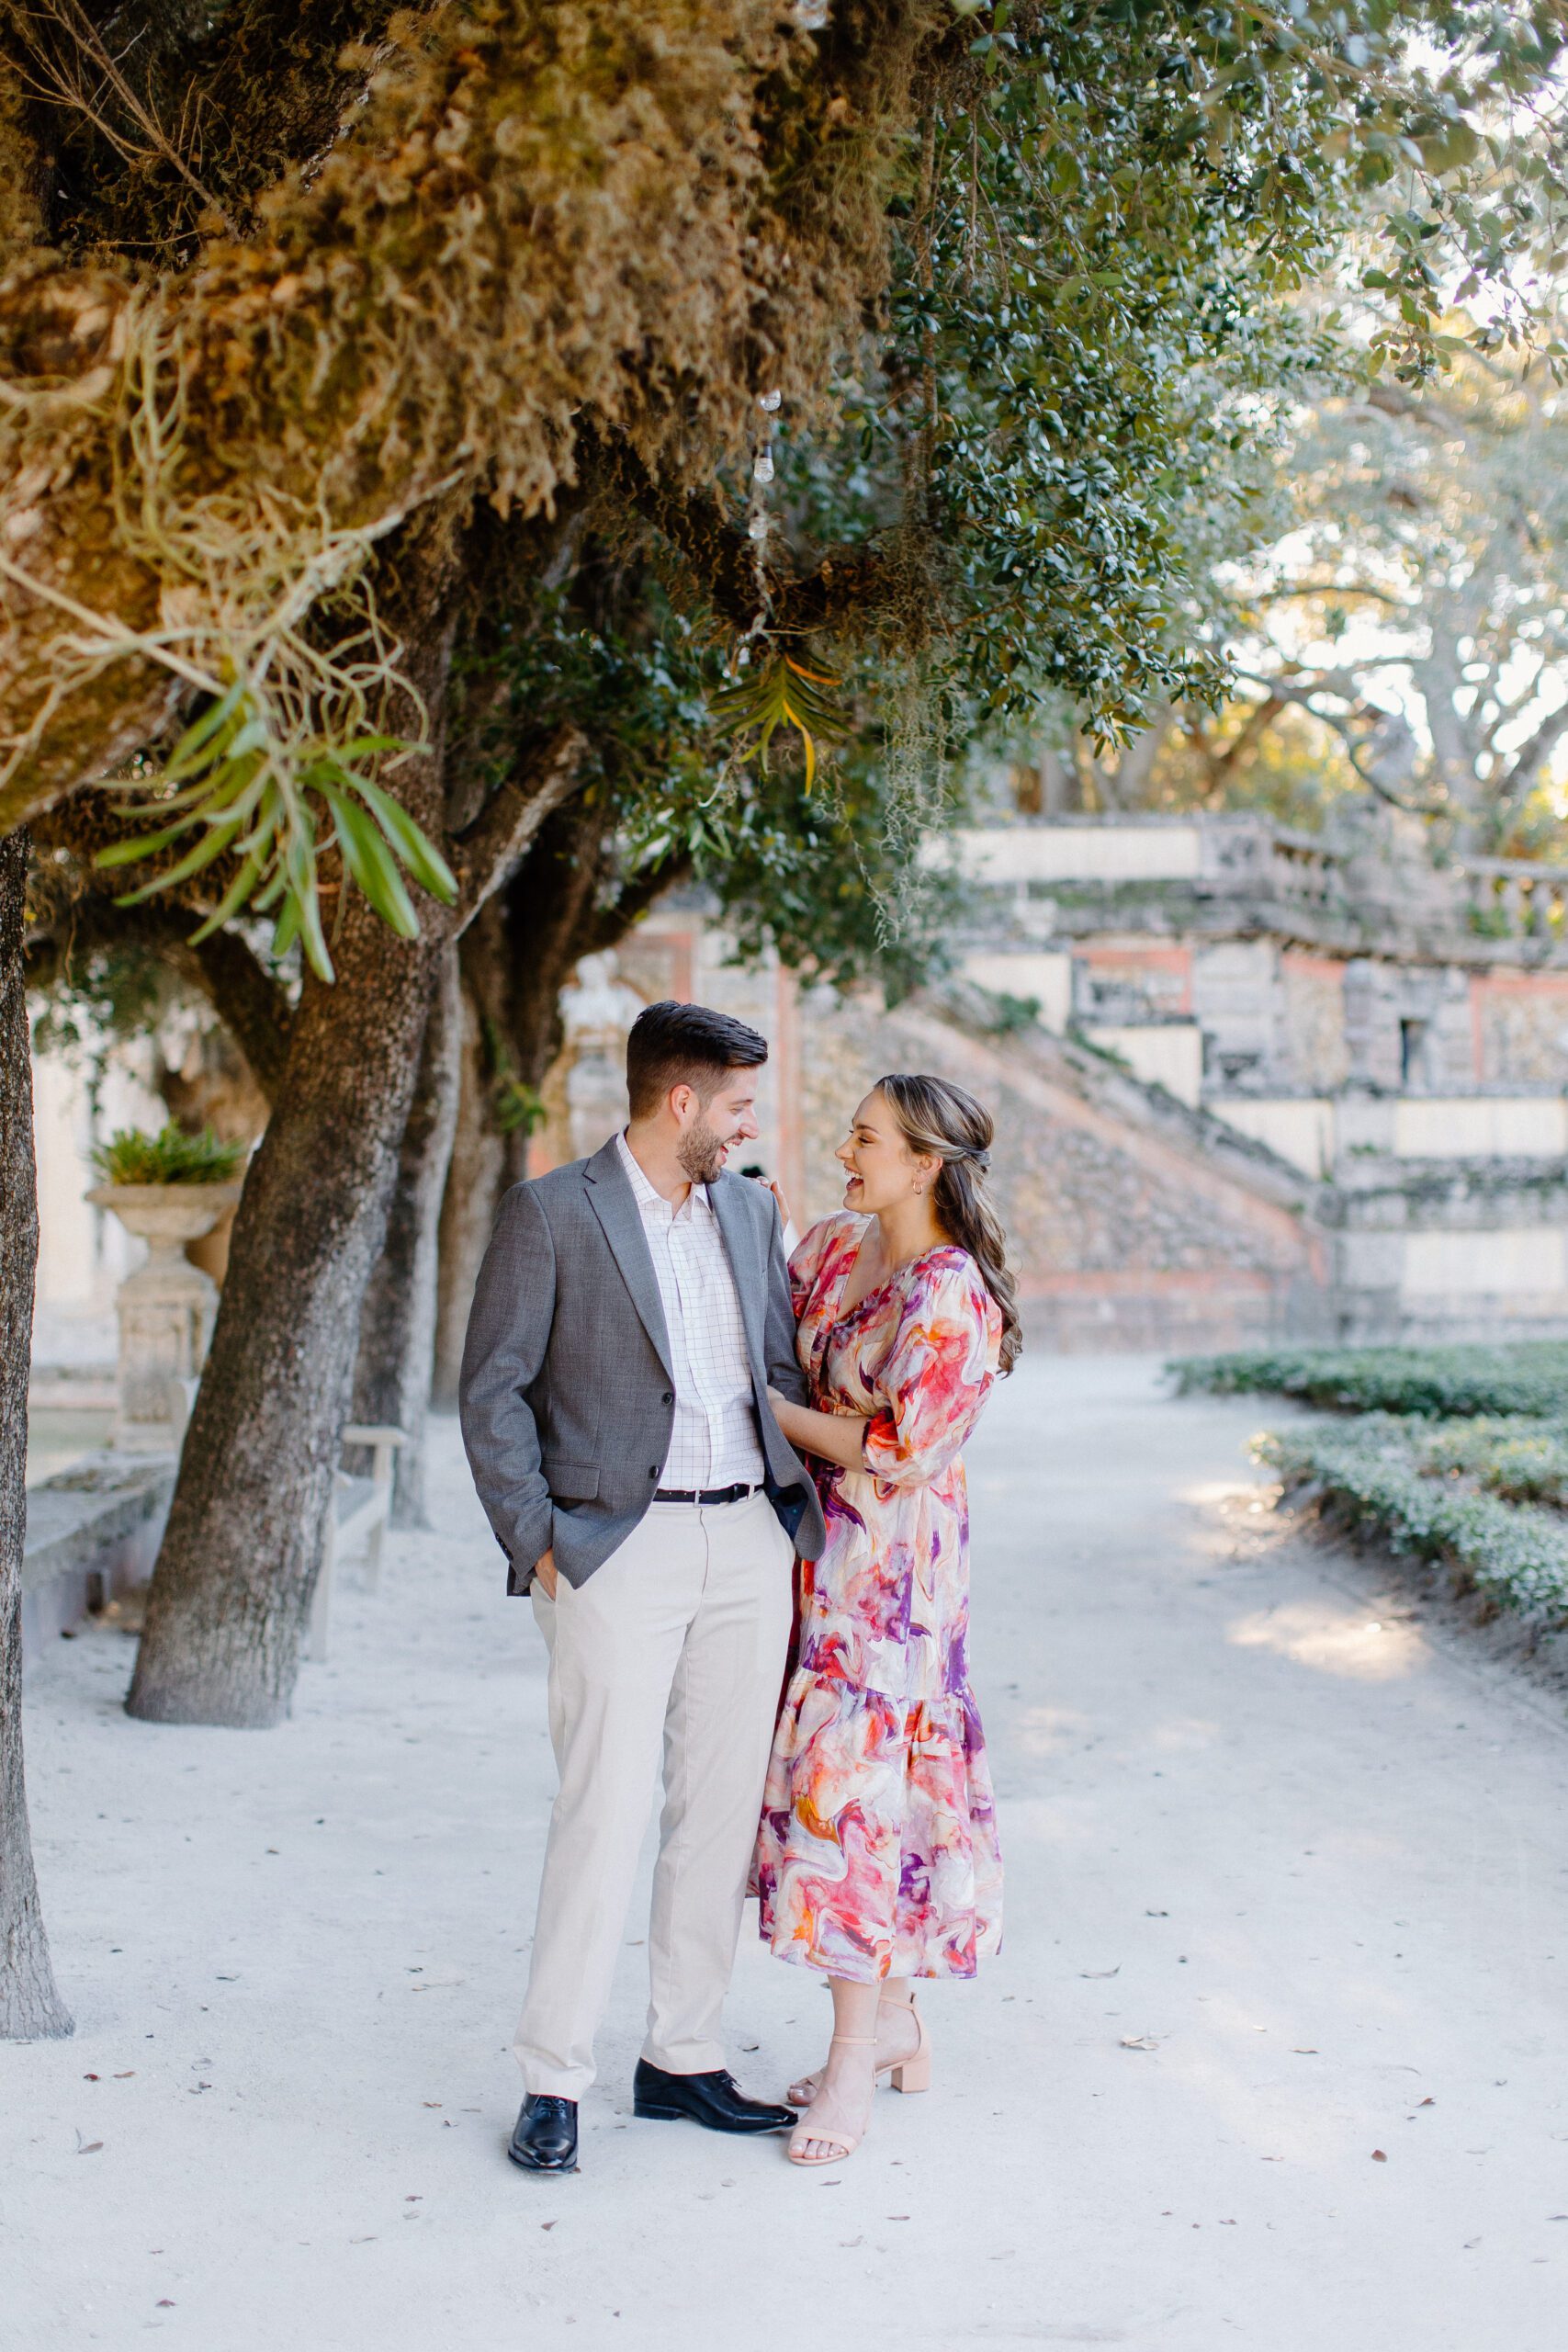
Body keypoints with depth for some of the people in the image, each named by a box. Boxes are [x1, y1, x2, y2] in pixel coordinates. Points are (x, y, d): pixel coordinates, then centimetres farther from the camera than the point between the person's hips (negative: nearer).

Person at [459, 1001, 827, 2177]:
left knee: (724, 1808, 8)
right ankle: (554, 2082, 5)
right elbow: (494, 1392, -4)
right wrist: (538, 1541, -9)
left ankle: (682, 2058, 20)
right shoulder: (552, 1213, -4)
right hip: (619, 1544, -6)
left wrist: (799, 1511, 9)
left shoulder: (750, 1210, 14)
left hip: (749, 1541, 6)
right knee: (604, 1814, -7)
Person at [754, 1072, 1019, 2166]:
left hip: (892, 1563, -8)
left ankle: (854, 2065, 3)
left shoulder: (953, 1297, -18)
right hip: (819, 1546, 8)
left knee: (855, 1778, -6)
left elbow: (899, 1452, -19)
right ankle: (897, 2022, 26)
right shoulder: (837, 1246, 5)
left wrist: (772, 1410, -11)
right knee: (826, 1773, 12)